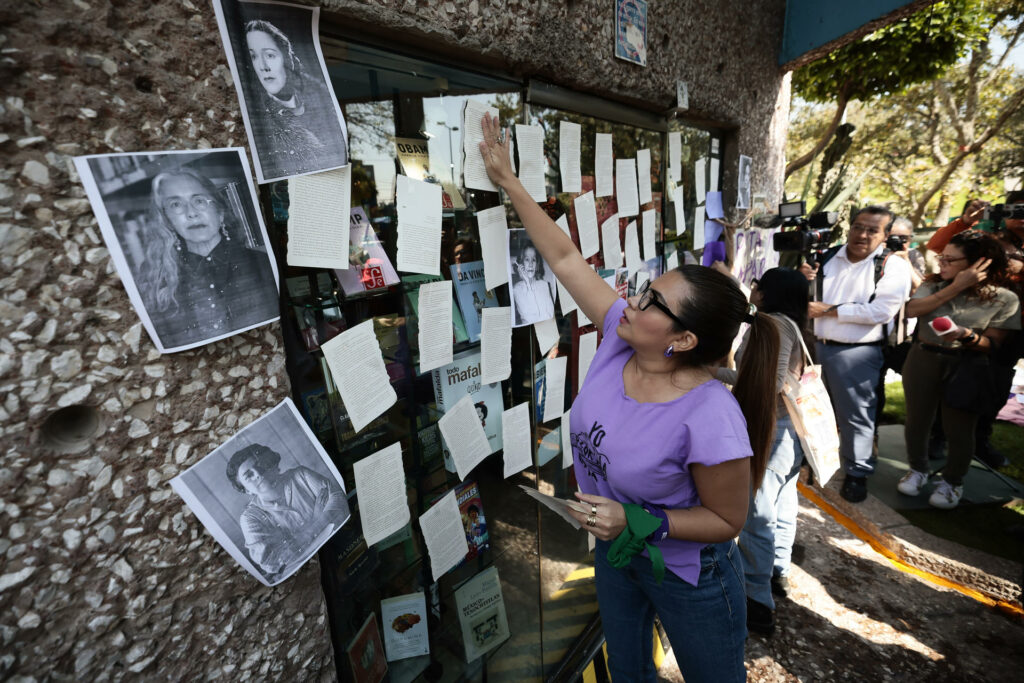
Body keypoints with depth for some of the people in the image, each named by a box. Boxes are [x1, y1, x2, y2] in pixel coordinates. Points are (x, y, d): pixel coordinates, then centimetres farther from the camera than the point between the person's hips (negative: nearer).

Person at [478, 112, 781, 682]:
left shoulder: (710, 419, -36)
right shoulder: (621, 336, -21)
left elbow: (727, 520, -19)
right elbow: (565, 258, -14)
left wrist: (638, 522, -30)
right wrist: (509, 182, -10)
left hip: (686, 574, -5)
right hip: (615, 551, 6)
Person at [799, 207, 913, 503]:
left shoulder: (893, 266, -6)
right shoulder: (828, 258, 8)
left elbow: (880, 311, -19)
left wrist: (828, 310, -17)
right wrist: (805, 280, -5)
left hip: (856, 353, -5)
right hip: (818, 345, 5)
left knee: (855, 416, 5)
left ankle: (857, 473, 24)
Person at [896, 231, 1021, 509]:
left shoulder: (1004, 299, -6)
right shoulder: (935, 284, 1)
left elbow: (992, 345, -8)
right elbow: (912, 309, -16)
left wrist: (967, 335, -28)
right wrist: (956, 288, -19)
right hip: (923, 361, 2)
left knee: (958, 430, 7)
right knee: (916, 421, 12)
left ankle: (952, 482, 30)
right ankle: (918, 470, 35)